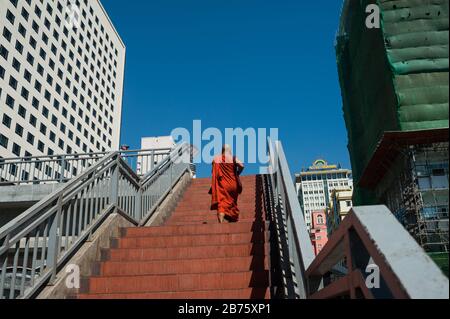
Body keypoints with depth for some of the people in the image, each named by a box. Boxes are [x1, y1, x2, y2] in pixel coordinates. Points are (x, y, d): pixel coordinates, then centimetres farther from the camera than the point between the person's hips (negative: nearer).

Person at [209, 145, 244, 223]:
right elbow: (241, 166, -15)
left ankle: (221, 222, -20)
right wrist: (237, 174, -1)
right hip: (232, 184, 1)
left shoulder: (216, 159, 1)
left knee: (221, 203, -4)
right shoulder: (233, 158, -2)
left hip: (221, 184, -1)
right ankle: (233, 220, 28)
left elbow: (214, 172, -3)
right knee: (232, 202, 18)